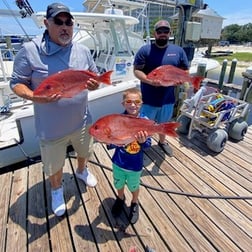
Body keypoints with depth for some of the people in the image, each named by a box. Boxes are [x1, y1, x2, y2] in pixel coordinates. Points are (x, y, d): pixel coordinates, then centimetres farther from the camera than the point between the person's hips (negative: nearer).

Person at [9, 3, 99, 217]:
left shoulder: (83, 51, -1)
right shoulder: (30, 50, -14)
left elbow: (94, 77, 8)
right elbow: (17, 83, -9)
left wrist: (94, 84, -17)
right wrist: (34, 97, -30)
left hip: (81, 121, 4)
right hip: (51, 128, -3)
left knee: (84, 152, 29)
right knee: (54, 165, 18)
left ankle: (82, 171, 62)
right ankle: (57, 189, 50)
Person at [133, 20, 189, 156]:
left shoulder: (178, 51, 4)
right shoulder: (145, 50, -7)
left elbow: (185, 71, 9)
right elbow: (136, 70, -11)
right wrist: (150, 81, -28)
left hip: (168, 97, 4)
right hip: (148, 98, -4)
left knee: (164, 122, 24)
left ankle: (162, 141, 48)